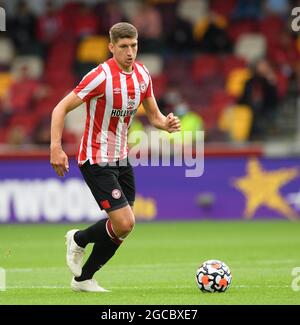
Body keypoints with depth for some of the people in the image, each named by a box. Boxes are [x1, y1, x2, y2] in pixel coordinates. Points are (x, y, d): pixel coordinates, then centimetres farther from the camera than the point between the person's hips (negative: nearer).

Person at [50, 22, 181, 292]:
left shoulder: (142, 74, 2)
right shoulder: (102, 76, -20)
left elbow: (153, 114, 13)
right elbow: (61, 108, -17)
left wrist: (166, 124, -10)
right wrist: (56, 147, -27)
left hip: (121, 159, 7)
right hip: (96, 161, -7)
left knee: (123, 226, 7)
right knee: (124, 223, -15)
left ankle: (83, 279, 24)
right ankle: (79, 240, 14)